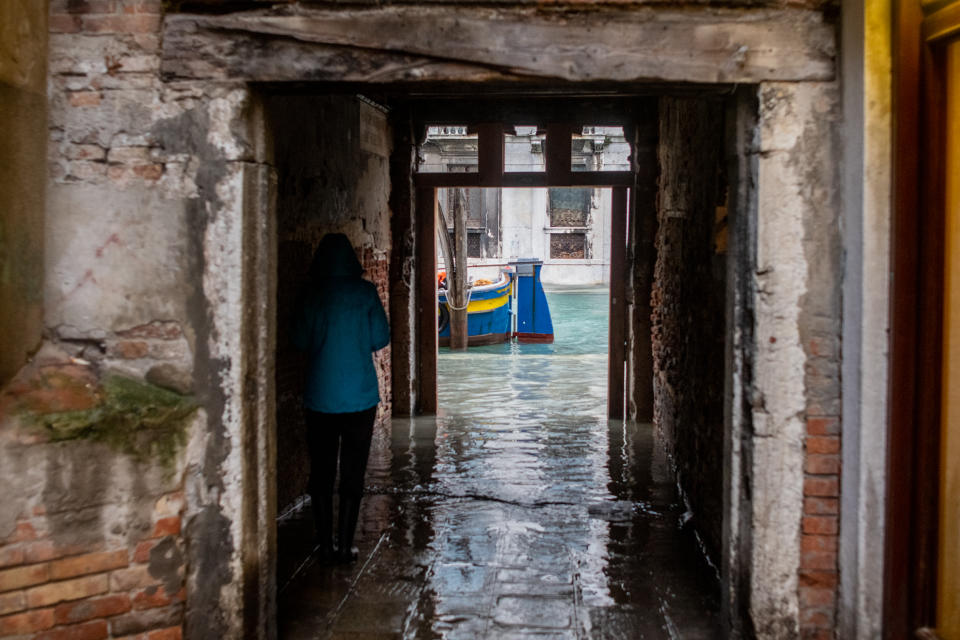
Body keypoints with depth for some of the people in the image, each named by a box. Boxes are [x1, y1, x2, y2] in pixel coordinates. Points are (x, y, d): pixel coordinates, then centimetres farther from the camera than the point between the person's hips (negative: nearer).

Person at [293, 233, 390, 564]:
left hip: (320, 397, 1)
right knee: (352, 473, 7)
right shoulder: (364, 292, -6)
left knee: (321, 472, 10)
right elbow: (380, 339, -3)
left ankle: (325, 546, 14)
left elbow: (300, 342, 3)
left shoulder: (311, 295, -3)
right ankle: (345, 545, 10)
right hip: (359, 397, -1)